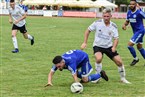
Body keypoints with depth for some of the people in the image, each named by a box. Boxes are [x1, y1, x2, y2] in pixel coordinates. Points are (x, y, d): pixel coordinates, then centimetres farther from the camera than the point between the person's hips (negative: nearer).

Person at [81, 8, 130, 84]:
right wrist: (85, 42, -5)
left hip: (109, 46, 2)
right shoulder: (97, 23, -12)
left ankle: (123, 78, 20)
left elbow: (116, 38, -7)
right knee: (99, 58, -32)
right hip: (98, 46, -2)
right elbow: (88, 30, -1)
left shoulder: (113, 26, -7)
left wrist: (114, 47, -26)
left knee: (119, 62, -4)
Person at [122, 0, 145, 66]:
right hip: (135, 31, 8)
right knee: (139, 47, 17)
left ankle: (135, 58, 9)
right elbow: (127, 21, 10)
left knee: (129, 45, -11)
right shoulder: (129, 12, 3)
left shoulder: (139, 12, -20)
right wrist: (124, 25, -4)